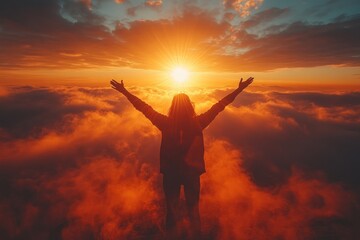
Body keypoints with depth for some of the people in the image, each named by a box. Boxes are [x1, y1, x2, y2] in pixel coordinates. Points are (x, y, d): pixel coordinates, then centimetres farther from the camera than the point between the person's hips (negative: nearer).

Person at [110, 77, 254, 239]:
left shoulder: (166, 123, -15)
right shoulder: (198, 123, -14)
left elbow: (144, 108, -10)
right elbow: (219, 106, -9)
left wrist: (125, 92, -2)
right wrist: (239, 90, -1)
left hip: (171, 172, 0)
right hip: (192, 172, 1)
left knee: (172, 210, 17)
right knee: (193, 209, 21)